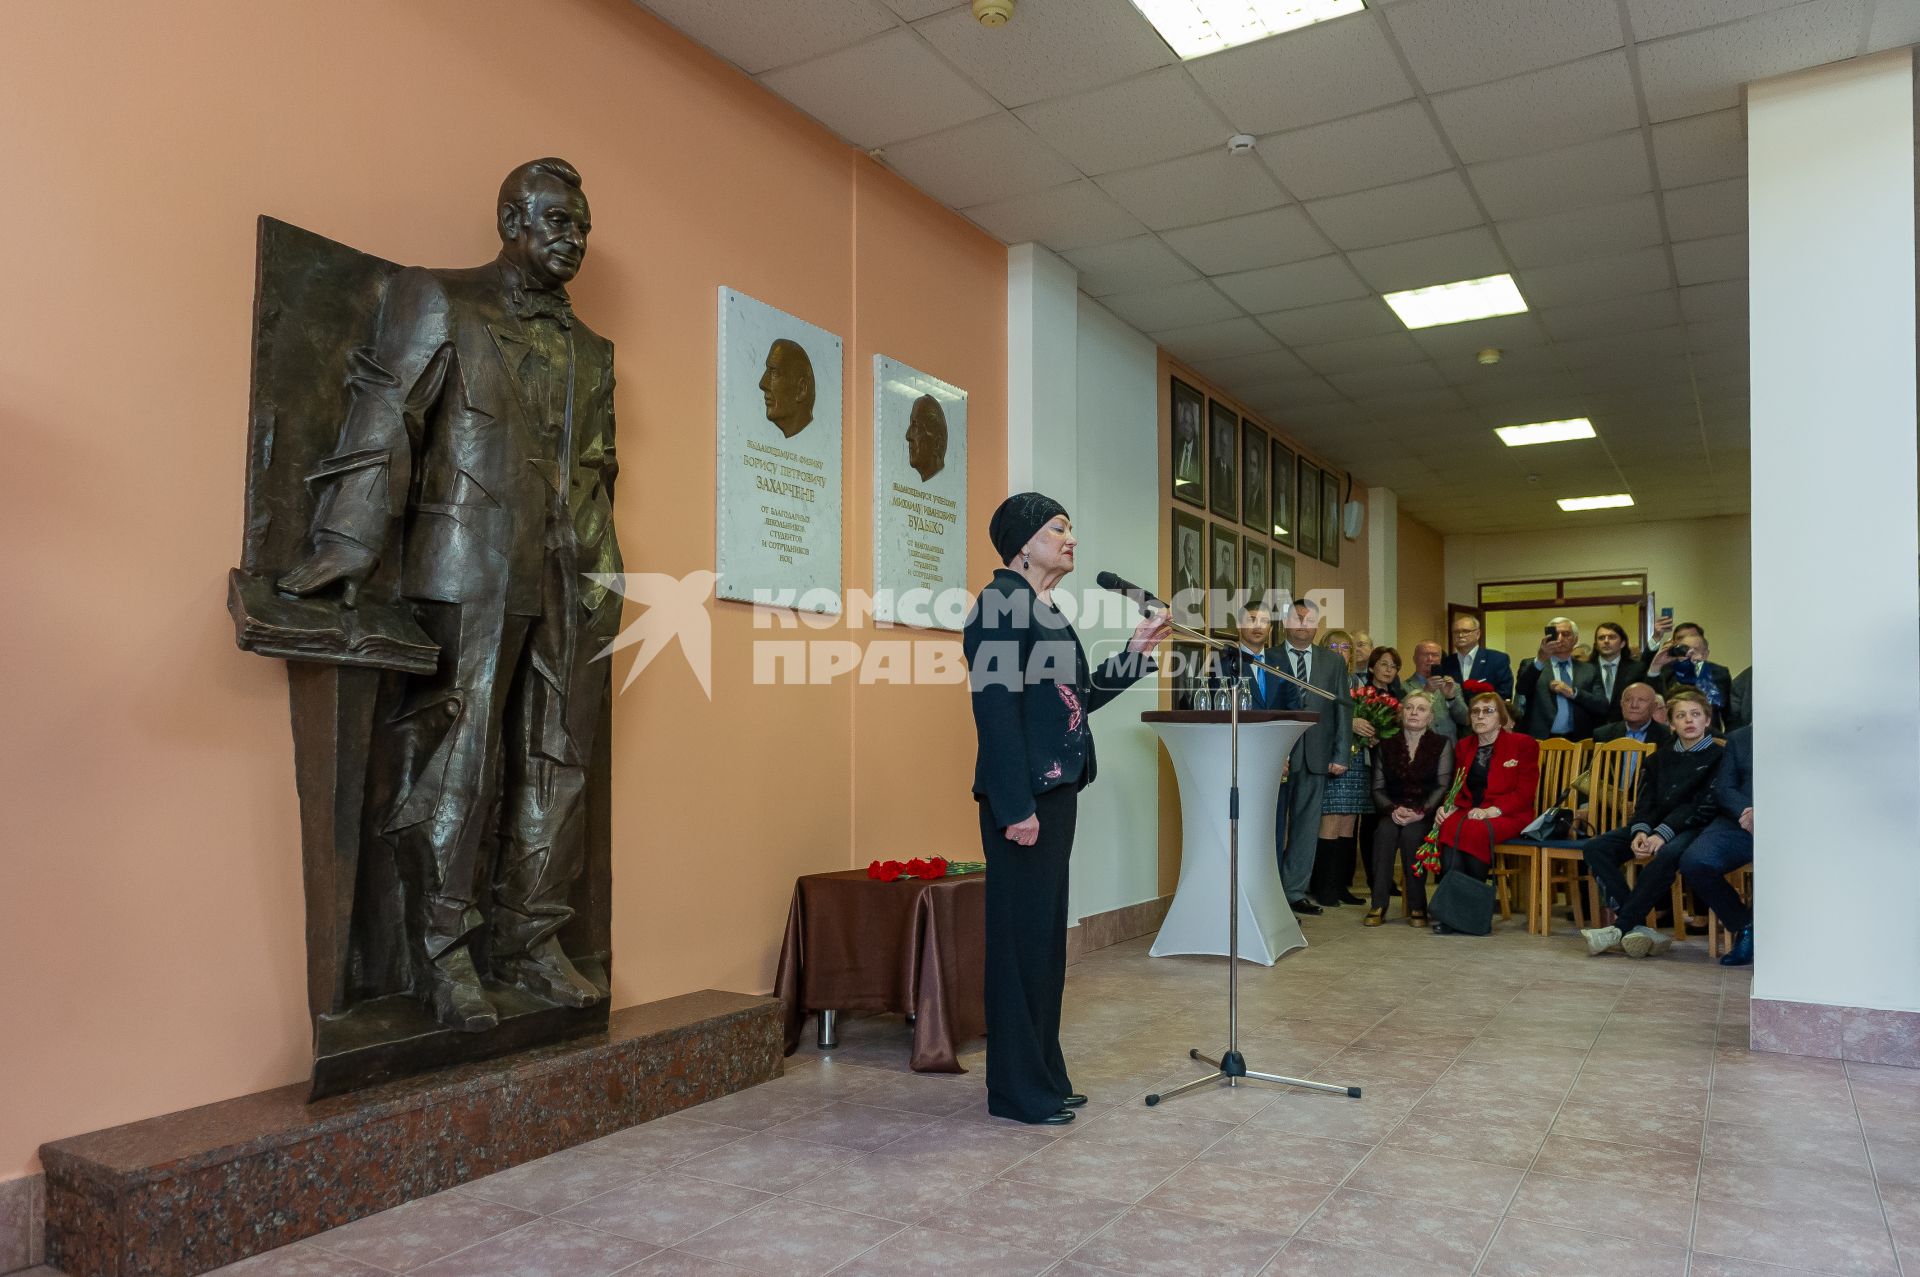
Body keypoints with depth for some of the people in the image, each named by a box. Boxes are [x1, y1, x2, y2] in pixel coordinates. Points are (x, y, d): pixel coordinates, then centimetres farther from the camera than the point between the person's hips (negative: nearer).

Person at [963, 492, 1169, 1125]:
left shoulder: (1042, 609, 17)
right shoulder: (1002, 604, -12)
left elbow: (1079, 696, 19)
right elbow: (996, 709, -19)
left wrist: (1137, 648, 14)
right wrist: (1016, 806, -22)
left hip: (1053, 792, 10)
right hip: (1022, 798, -10)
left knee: (1046, 935, 14)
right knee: (1021, 936, -1)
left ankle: (1044, 1074, 26)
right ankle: (1017, 1090, 11)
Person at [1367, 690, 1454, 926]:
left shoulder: (1442, 744, 6)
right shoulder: (1386, 746, 13)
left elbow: (1443, 786, -5)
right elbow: (1378, 787, 7)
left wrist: (1420, 813, -19)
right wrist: (1393, 809, -13)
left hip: (1426, 814, -2)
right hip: (1393, 812, 2)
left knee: (1411, 834, -34)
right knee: (1385, 832, -31)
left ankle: (1417, 907, -24)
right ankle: (1378, 905, -31)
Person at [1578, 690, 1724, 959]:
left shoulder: (1717, 757, 2)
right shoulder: (1660, 758, 19)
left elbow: (1704, 807, -9)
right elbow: (1646, 802, 9)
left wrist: (1662, 834, -22)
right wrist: (1641, 831, -14)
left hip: (1691, 828, -6)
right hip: (1655, 827, 6)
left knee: (1667, 855, -40)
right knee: (1594, 848, -17)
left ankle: (1621, 928, -32)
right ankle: (1637, 927, -28)